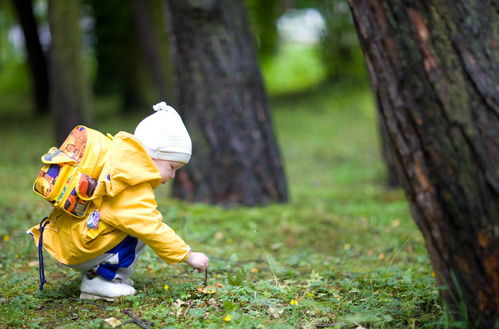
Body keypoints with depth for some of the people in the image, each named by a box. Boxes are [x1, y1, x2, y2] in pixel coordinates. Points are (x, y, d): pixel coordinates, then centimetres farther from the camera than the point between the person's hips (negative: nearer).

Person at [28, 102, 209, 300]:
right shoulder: (133, 192, -18)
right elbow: (151, 229, -21)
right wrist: (189, 256, -14)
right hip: (75, 249, -10)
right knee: (139, 226, -12)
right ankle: (98, 282, -10)